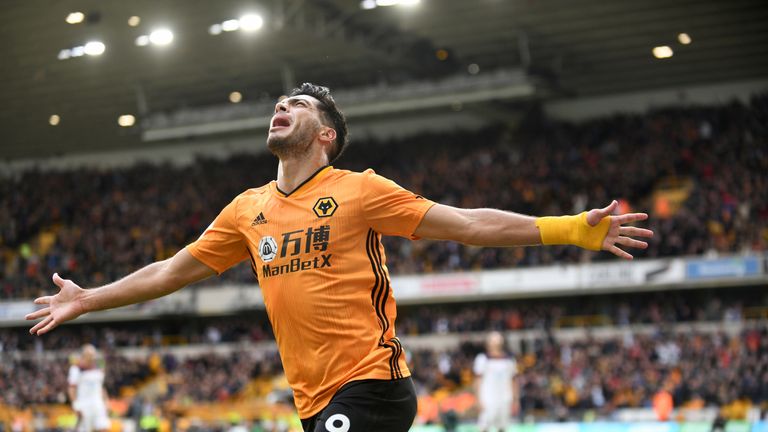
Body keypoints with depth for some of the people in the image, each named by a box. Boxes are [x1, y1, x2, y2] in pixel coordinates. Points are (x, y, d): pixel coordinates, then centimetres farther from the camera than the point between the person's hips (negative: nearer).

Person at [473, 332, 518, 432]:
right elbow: (478, 380, 0)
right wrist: (480, 400, -7)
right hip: (489, 400, -3)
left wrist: (516, 400, 10)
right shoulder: (483, 359, 0)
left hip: (505, 400, 3)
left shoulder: (509, 359, 10)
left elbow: (513, 381, 14)